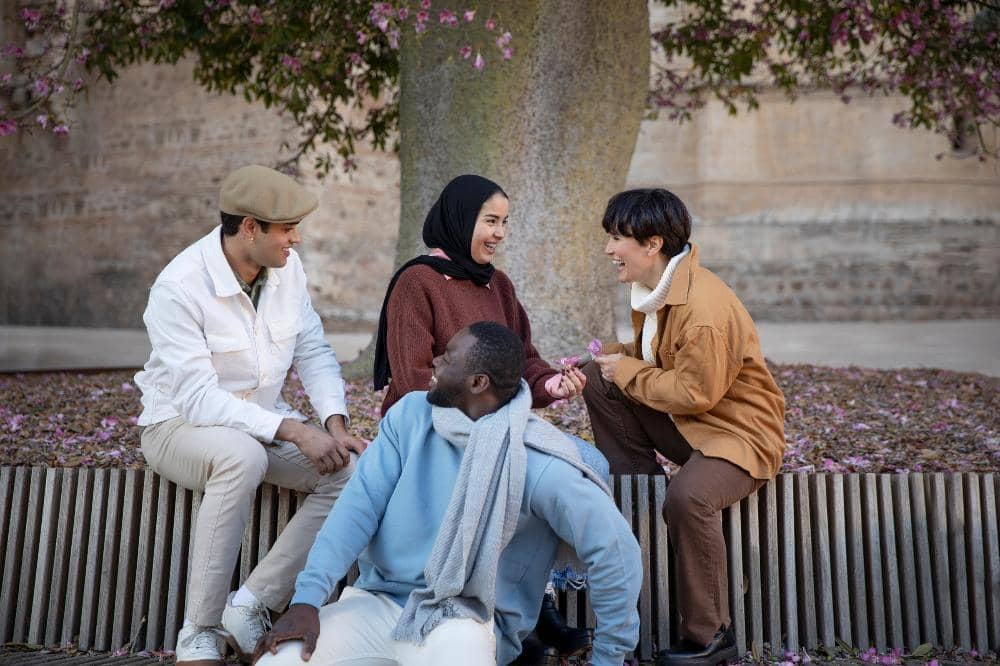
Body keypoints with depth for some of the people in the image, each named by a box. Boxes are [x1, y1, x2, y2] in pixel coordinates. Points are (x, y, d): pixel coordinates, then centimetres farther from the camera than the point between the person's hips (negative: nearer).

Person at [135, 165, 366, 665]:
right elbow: (198, 398, -27)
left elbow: (313, 352, 2)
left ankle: (250, 608, -15)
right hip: (181, 424, -6)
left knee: (353, 471, -19)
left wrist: (335, 425, -15)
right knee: (243, 456, -40)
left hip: (264, 421, 6)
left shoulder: (287, 267, -3)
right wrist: (294, 430, -33)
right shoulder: (178, 288, -22)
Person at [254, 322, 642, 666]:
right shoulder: (411, 414, -1)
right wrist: (308, 598, -16)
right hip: (376, 601, 4)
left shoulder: (538, 464, -16)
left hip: (467, 618, -3)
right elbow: (361, 502, -6)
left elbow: (616, 552, -12)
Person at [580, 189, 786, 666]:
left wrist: (627, 371, -15)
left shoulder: (705, 308, -27)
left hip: (738, 433, -9)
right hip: (682, 422, 9)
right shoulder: (653, 287, 2)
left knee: (688, 497, -36)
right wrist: (619, 357, -4)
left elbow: (697, 393, -26)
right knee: (598, 380, 1)